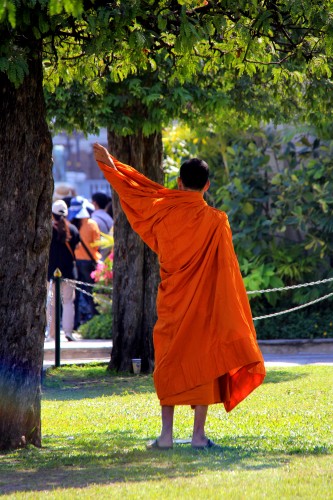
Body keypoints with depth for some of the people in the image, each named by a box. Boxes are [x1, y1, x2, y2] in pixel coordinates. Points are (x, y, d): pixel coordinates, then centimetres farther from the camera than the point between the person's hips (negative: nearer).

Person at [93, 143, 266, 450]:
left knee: (169, 363, 10)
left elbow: (133, 188, 11)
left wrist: (108, 164, 26)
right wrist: (232, 316, -2)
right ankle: (198, 435, 0)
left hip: (171, 303, 2)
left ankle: (166, 434, 6)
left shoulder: (162, 211, -4)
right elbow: (226, 268, -9)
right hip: (203, 304, -2)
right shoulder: (215, 221, -11)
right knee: (203, 362, 2)